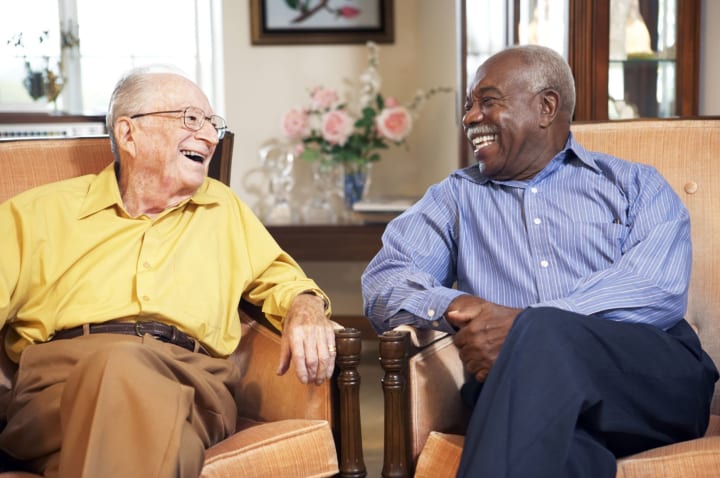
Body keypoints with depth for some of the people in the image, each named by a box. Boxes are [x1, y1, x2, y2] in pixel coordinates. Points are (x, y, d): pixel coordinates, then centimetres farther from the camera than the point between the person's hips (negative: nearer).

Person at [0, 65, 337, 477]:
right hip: (63, 374, 0)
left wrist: (304, 307, 8)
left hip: (192, 377, 0)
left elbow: (276, 274, 34)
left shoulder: (224, 208, 28)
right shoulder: (39, 212, 18)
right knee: (118, 364, -39)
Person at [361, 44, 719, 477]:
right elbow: (384, 283, 9)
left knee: (541, 334, -34)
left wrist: (525, 327, -17)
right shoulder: (455, 198, 23)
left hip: (653, 373, 0)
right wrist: (453, 307, -14)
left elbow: (660, 289, -4)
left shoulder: (636, 185, 16)